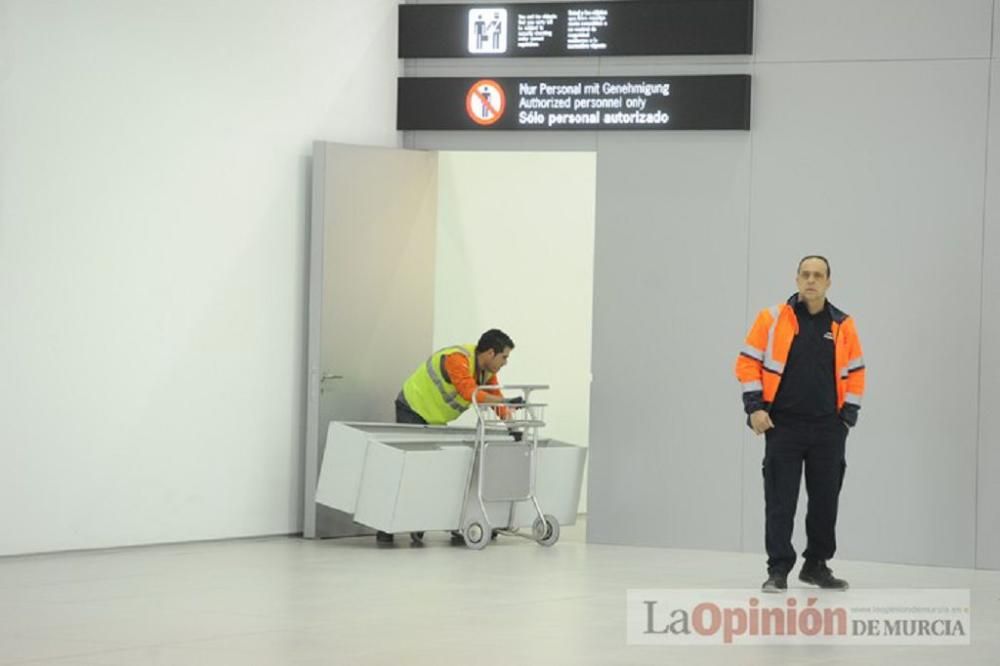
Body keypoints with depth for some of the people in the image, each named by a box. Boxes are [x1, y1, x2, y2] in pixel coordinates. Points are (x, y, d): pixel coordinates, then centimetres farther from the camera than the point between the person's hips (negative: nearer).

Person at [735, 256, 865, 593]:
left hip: (827, 429, 2)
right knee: (780, 501, -3)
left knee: (825, 499, 9)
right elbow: (748, 363, 0)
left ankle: (816, 565, 23)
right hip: (783, 426, -2)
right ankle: (778, 571, 1)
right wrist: (755, 407, -8)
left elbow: (854, 376, 10)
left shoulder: (843, 326, 5)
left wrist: (847, 418, 3)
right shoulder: (773, 319, -1)